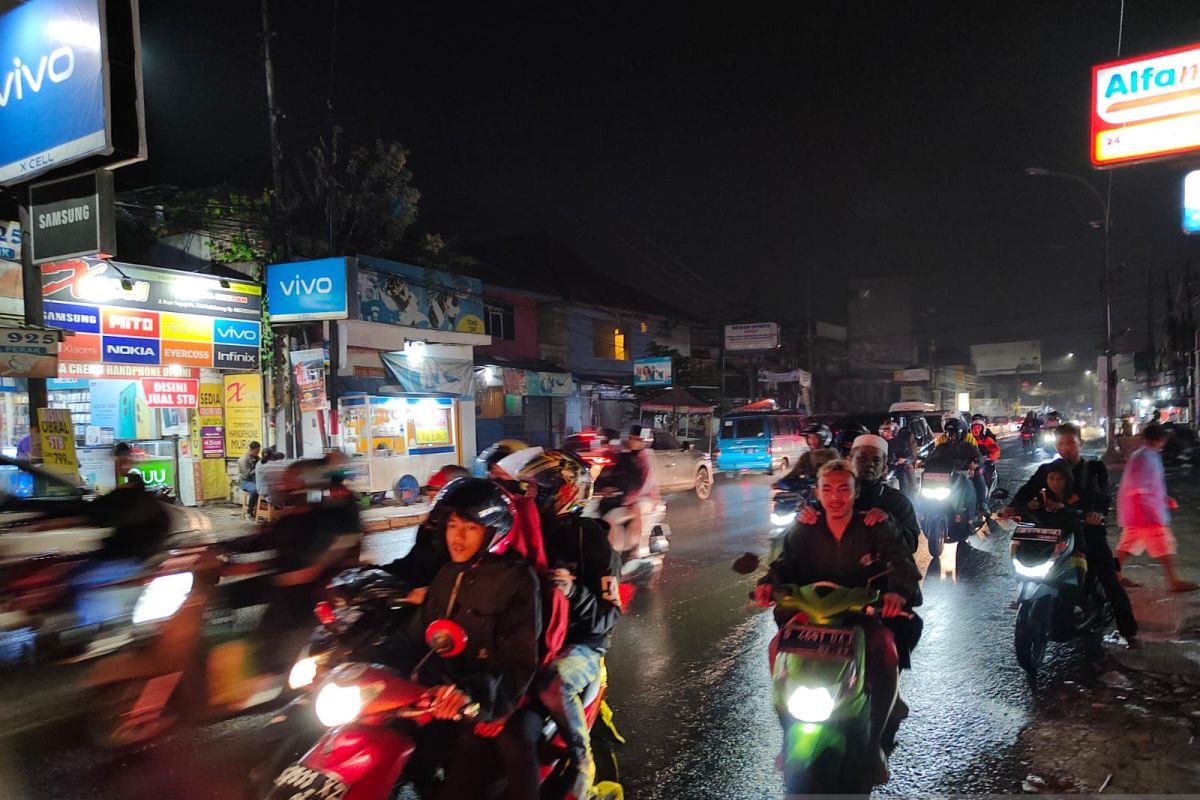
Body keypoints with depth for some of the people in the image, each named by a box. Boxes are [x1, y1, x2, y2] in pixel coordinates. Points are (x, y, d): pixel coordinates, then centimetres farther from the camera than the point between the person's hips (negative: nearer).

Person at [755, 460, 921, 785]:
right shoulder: (803, 530, 6)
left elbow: (902, 563, -15)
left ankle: (875, 741, -8)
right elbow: (785, 562, -4)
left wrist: (898, 591, -39)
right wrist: (769, 582, -28)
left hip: (862, 613, -1)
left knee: (886, 654, -30)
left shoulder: (877, 528, -2)